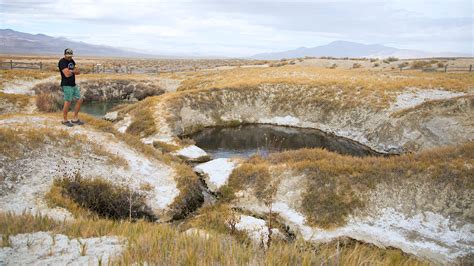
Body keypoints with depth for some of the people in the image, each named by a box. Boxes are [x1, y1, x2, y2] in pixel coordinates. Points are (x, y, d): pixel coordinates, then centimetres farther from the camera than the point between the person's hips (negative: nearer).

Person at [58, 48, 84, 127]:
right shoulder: (62, 62, -13)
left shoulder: (71, 61, 14)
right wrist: (74, 71, -4)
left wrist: (71, 71, -9)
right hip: (67, 85, -9)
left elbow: (78, 72, 10)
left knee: (79, 101, 9)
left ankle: (75, 119, 19)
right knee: (68, 103, -4)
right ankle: (65, 120, 12)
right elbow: (67, 74, -22)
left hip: (74, 85, 9)